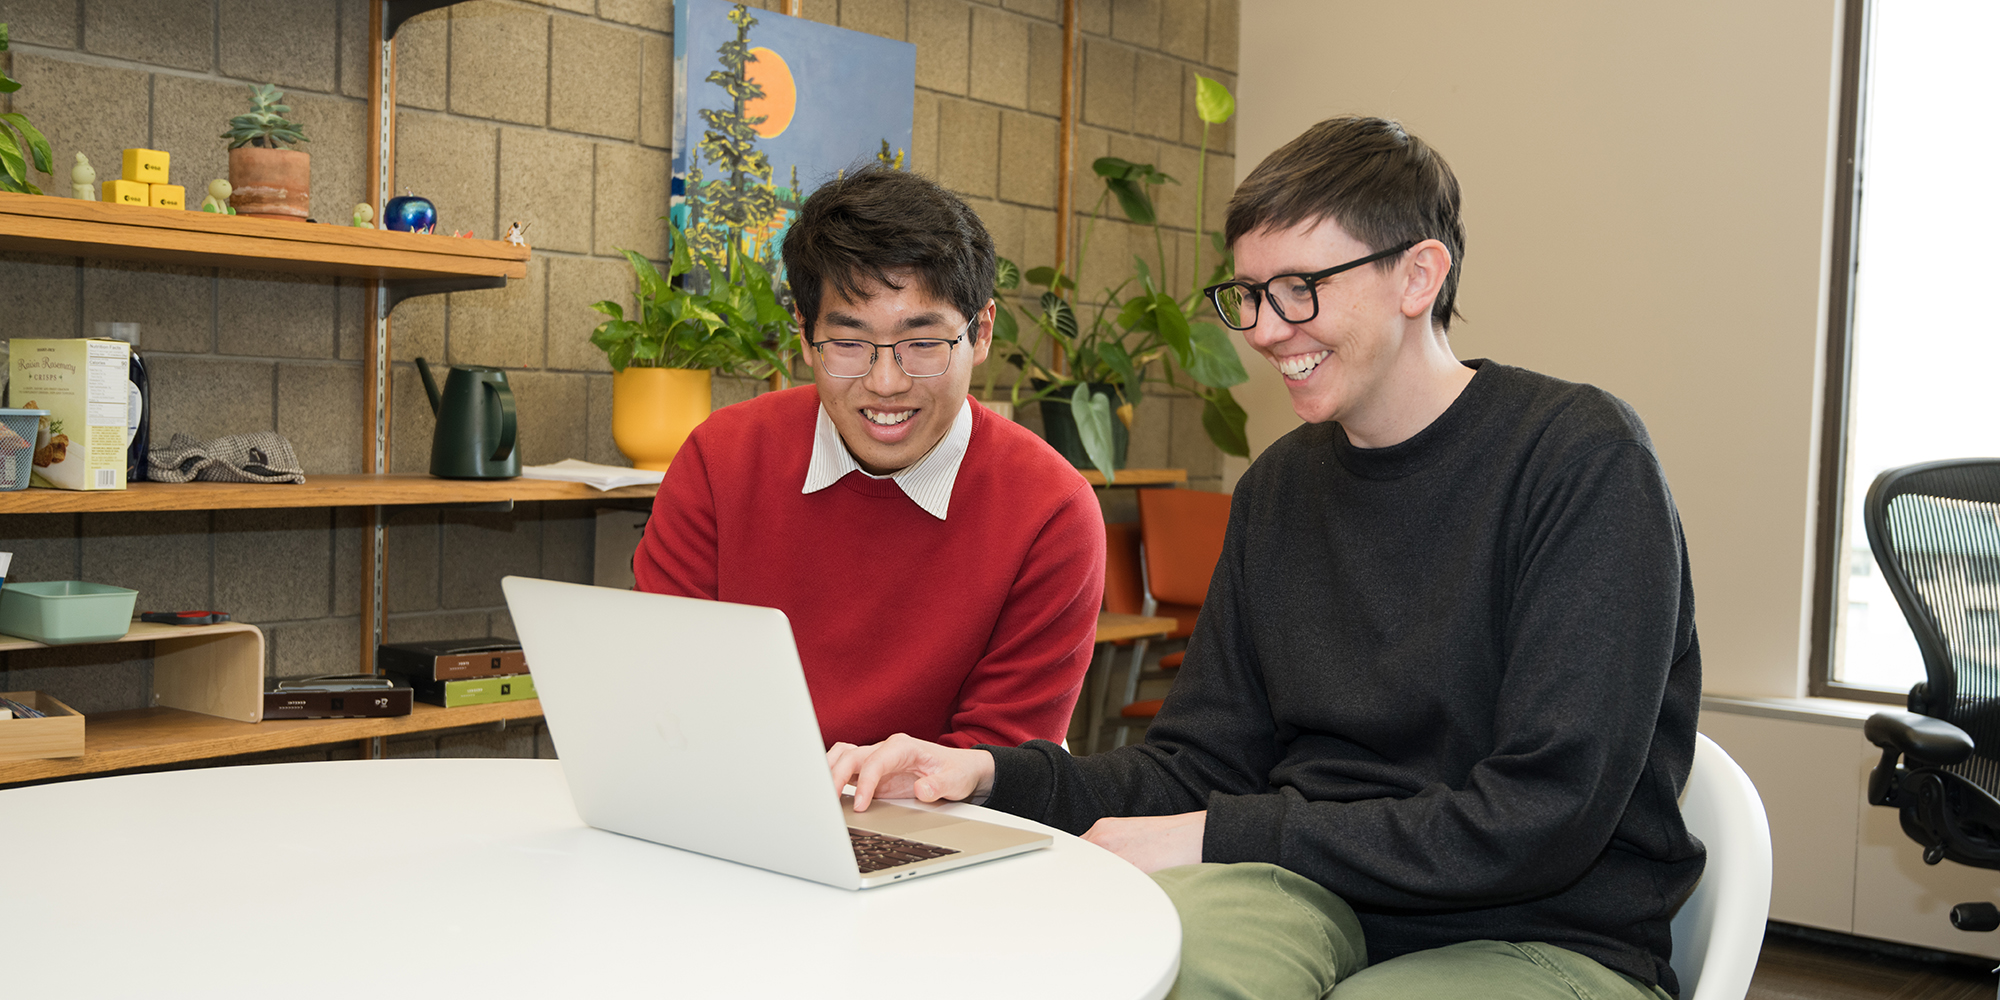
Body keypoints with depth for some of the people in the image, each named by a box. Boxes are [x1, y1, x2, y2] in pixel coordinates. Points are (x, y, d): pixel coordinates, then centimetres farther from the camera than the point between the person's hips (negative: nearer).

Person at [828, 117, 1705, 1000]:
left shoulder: (1581, 457, -11)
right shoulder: (1279, 486, 10)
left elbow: (1542, 820, -18)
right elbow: (1201, 765, 9)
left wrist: (1217, 837, -18)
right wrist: (987, 775, -9)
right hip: (1321, 899, 4)